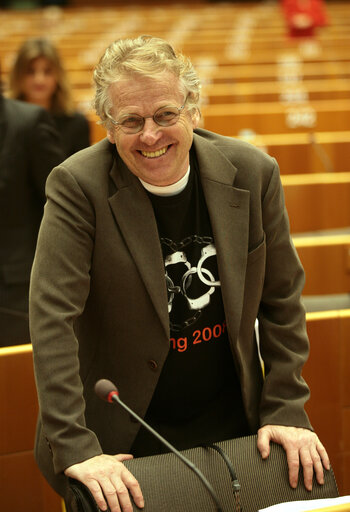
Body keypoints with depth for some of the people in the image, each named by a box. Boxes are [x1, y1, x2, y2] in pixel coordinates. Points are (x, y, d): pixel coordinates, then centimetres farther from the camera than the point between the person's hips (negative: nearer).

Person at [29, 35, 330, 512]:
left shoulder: (253, 173, -7)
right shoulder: (78, 186, -16)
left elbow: (281, 300, 3)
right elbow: (53, 318, -20)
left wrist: (285, 410, -1)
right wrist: (75, 448, -25)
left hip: (231, 429, 3)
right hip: (123, 442, -3)